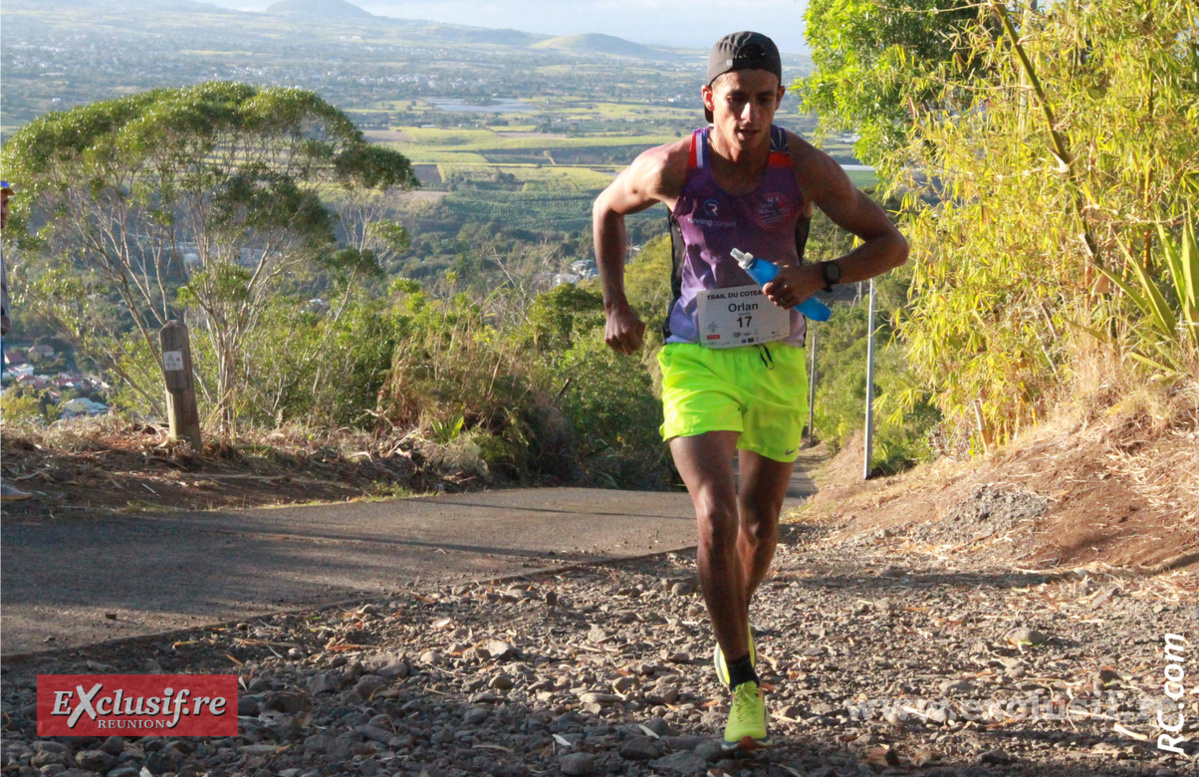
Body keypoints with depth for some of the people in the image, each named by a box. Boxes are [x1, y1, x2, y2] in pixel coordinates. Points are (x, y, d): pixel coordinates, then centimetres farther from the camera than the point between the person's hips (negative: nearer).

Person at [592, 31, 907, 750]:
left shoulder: (805, 169, -14)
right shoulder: (672, 168, -14)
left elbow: (892, 245, -5)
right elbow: (608, 210, 9)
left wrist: (820, 276, -22)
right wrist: (616, 306, 2)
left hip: (777, 361, 2)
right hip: (697, 360, -2)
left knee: (760, 523, 15)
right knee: (716, 515, -20)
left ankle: (736, 620, 48)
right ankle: (743, 687, -10)